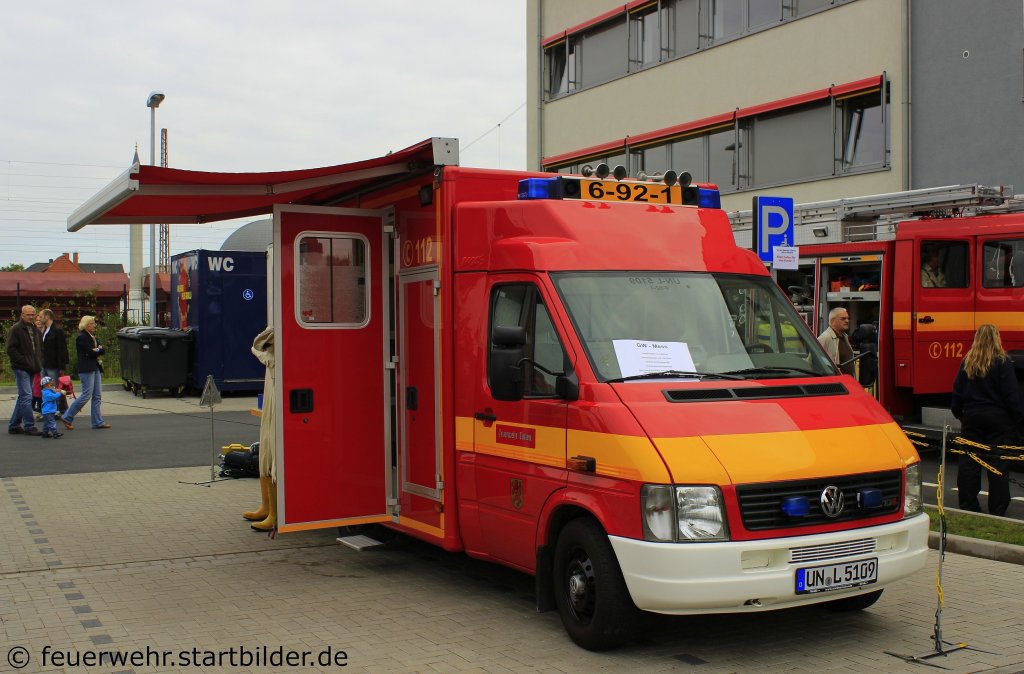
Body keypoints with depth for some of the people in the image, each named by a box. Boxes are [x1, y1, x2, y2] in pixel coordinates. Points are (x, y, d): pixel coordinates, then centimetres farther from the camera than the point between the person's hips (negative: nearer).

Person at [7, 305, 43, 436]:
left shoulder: (35, 330, 17)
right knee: (26, 396, -11)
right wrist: (24, 362, -18)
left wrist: (39, 363, 10)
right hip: (21, 369, -8)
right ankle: (29, 426, -8)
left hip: (32, 369, 8)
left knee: (23, 397, 12)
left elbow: (40, 348, 26)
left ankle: (14, 425, 20)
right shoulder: (16, 329, -6)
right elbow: (11, 350, -13)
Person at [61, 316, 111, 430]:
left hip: (95, 368, 9)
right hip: (86, 369, -9)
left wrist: (98, 350, -7)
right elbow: (91, 353, -18)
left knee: (97, 396, 7)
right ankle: (67, 418, 2)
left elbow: (101, 350, 13)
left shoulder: (92, 336, 17)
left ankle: (98, 422, 10)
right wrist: (99, 350, 0)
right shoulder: (82, 337, -11)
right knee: (86, 395, -8)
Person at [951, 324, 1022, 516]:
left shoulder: (967, 362, 2)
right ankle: (997, 510, 6)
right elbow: (1012, 394, -10)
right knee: (998, 464, 3)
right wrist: (1016, 419, -2)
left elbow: (957, 391, 8)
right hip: (998, 419, -3)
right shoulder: (1002, 362, -11)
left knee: (968, 463, 9)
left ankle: (967, 506, 12)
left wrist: (959, 414, 20)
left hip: (971, 417, 4)